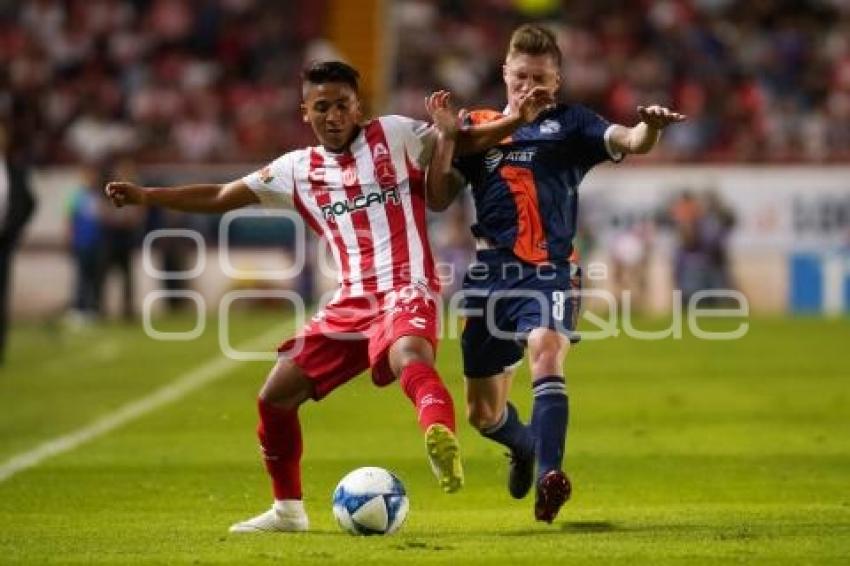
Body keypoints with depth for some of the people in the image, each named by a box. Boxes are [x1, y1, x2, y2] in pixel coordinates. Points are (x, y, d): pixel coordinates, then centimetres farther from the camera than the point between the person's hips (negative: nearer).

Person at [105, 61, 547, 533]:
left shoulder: (394, 136, 5)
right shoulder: (297, 170, 14)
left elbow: (466, 141, 11)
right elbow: (219, 198, 17)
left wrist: (515, 120, -5)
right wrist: (145, 196, 11)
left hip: (405, 291, -6)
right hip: (350, 304, 6)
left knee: (408, 356, -39)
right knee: (275, 396, 3)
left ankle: (442, 441, -68)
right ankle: (287, 510, 20)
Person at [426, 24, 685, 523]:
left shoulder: (570, 123, 10)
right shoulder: (478, 126, 14)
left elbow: (629, 142, -6)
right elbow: (440, 198, 8)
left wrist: (651, 126, -29)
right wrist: (446, 138, -6)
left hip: (550, 271, -3)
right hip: (492, 273, 3)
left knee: (547, 354, -34)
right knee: (483, 412, 10)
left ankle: (550, 475, -44)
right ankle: (527, 446, 44)